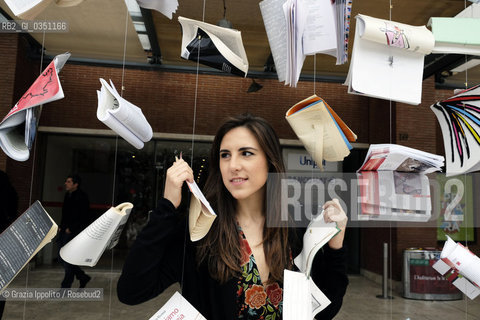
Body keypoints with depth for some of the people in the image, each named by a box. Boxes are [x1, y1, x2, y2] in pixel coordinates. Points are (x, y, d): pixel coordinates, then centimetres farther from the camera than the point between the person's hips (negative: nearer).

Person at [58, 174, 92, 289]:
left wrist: (71, 229, -15)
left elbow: (84, 218, -15)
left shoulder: (82, 197, -12)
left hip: (73, 233, -9)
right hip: (64, 232, 9)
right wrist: (61, 227, 10)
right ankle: (83, 277, 26)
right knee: (62, 257, 12)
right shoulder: (68, 195, 13)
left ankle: (65, 286, 8)